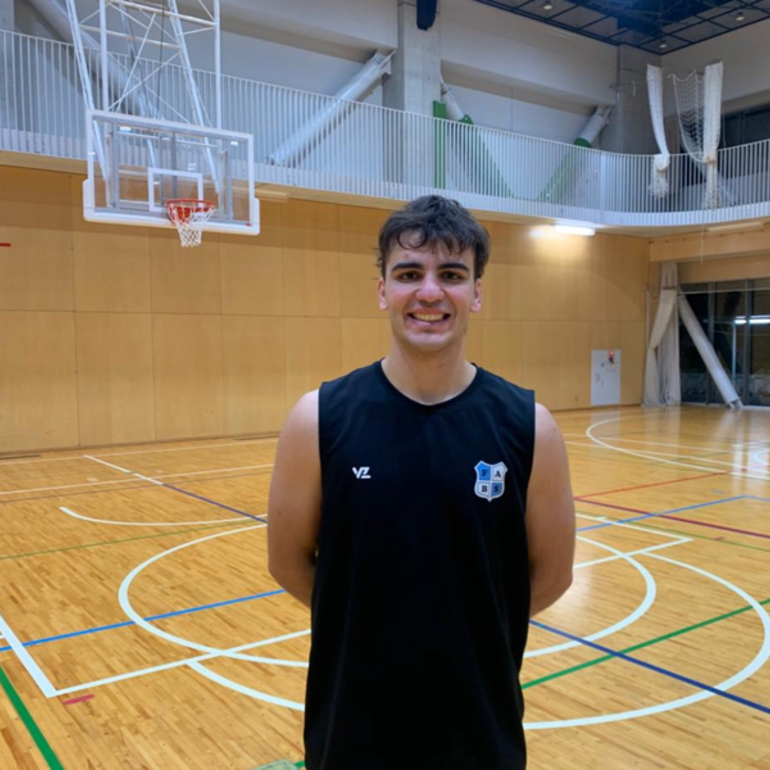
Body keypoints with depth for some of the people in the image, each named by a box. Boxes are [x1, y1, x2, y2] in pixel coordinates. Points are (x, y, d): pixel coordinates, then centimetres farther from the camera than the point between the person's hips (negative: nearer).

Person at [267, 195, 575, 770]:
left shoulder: (528, 426, -10)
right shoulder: (319, 420, -12)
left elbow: (551, 574, 0)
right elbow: (289, 562, -1)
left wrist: (473, 628, 3)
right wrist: (370, 625, 1)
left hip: (483, 722, 1)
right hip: (353, 721, 0)